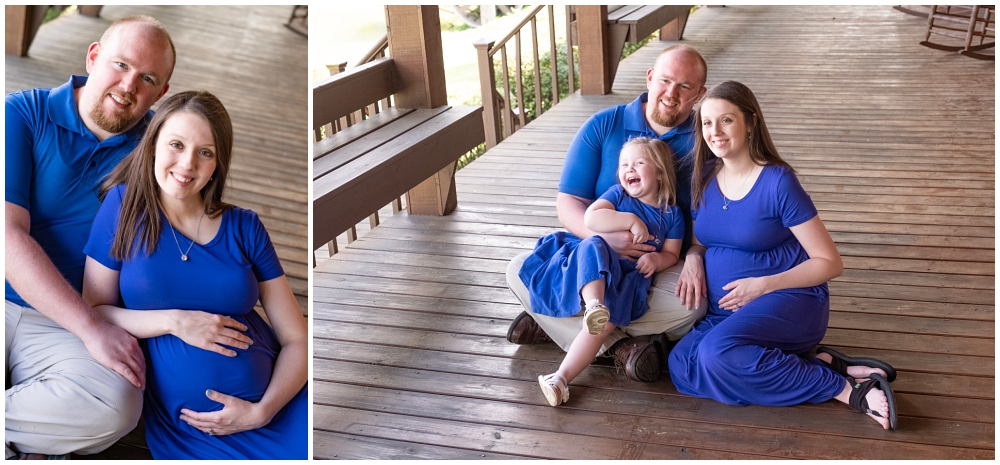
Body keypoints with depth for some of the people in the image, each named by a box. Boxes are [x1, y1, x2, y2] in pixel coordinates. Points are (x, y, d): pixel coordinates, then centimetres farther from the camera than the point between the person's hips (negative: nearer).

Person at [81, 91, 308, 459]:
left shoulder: (245, 228, 5)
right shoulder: (125, 206, 3)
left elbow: (296, 339, 3)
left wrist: (262, 411, -12)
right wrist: (174, 322, -12)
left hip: (276, 407, 1)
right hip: (185, 427, -1)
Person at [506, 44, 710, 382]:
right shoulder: (603, 127, 1)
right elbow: (568, 203, -4)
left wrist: (695, 255, -25)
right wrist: (603, 236, -25)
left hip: (665, 267, -1)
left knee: (692, 303, -35)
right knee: (520, 271, -21)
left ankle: (555, 321, -20)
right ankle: (619, 345, -26)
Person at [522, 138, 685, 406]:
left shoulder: (672, 214, 15)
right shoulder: (618, 194, 10)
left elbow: (671, 254, 16)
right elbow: (590, 218, -8)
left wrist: (657, 259, -8)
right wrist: (631, 220, -16)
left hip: (631, 276, 1)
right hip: (594, 270, 0)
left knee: (606, 323, -27)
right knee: (592, 245, -38)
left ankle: (561, 377, -31)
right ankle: (593, 306, -62)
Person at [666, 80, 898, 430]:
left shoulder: (778, 182, -11)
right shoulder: (704, 178, 6)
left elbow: (830, 262, -9)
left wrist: (764, 284, -19)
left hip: (790, 300, -6)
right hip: (726, 311, 6)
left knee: (718, 353, -35)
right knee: (681, 367, -24)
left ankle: (843, 388, -20)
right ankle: (820, 363, -16)